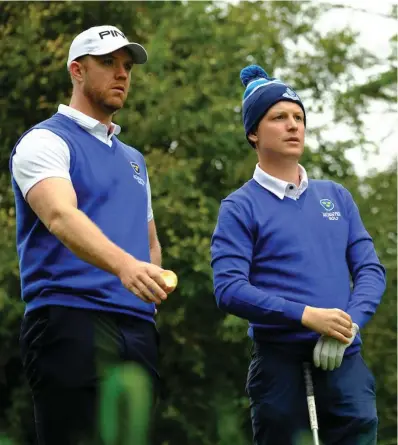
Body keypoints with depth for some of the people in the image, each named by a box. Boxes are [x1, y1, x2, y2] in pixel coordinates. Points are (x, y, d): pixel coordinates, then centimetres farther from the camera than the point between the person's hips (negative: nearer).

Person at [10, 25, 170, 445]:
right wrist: (124, 265, -37)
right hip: (72, 319, -7)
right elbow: (61, 217, -20)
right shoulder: (45, 141, -1)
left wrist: (151, 280, 7)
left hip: (136, 326, 7)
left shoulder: (133, 158, 24)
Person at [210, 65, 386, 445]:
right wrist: (308, 316, -18)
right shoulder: (240, 207, 1)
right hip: (279, 359, -3)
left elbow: (370, 269, 10)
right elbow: (229, 289, -10)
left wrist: (349, 325, -10)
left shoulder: (337, 197, 15)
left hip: (343, 358, 3)